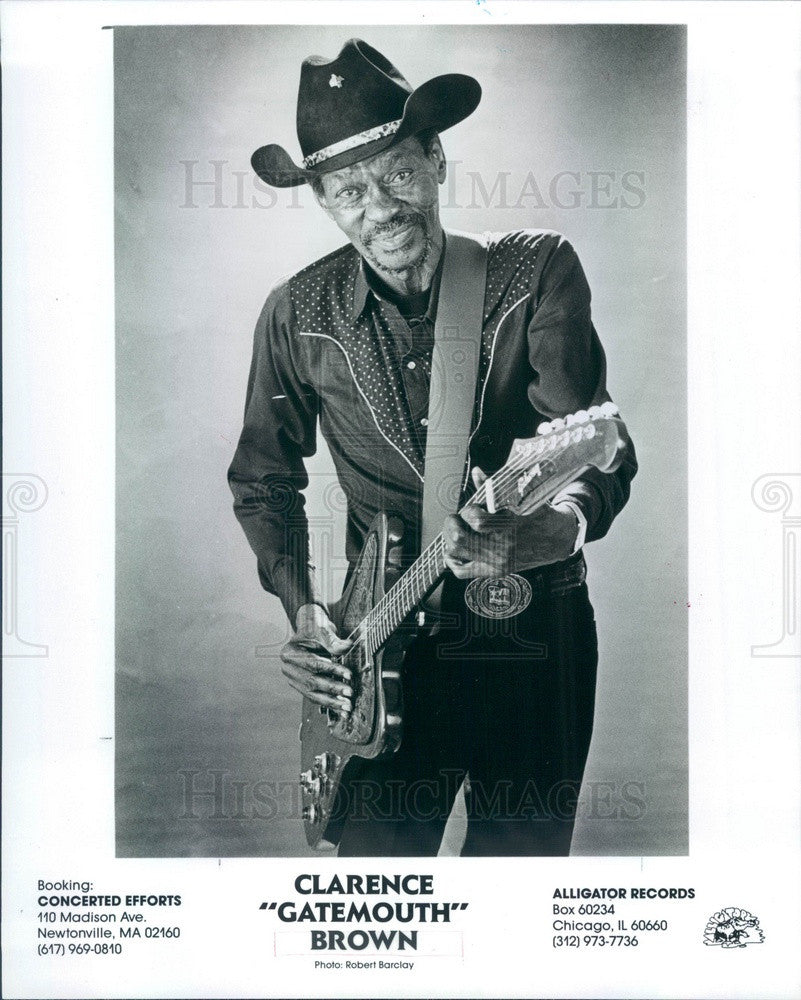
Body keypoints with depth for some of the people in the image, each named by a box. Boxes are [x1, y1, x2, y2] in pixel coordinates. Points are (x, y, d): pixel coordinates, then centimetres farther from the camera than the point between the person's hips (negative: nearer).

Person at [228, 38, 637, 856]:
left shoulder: (538, 270, -7)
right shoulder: (299, 314, -2)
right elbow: (262, 480, 11)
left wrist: (555, 529, -38)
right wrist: (304, 611, -2)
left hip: (534, 633, 0)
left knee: (521, 849, 13)